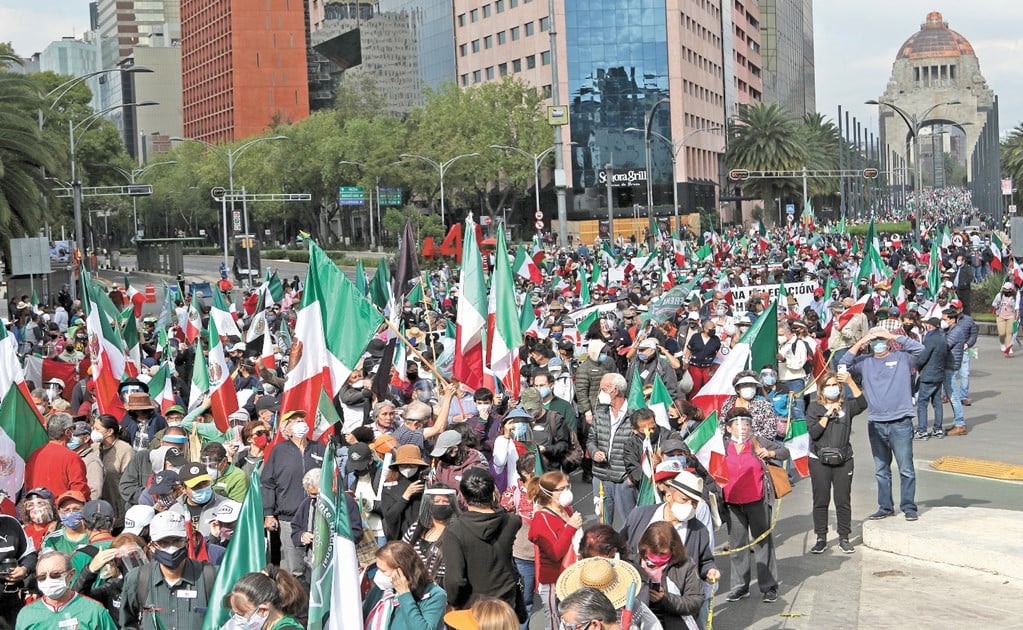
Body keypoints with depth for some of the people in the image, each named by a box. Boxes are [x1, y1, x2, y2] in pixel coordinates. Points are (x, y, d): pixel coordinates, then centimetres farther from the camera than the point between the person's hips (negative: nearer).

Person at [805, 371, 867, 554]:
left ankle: (844, 539, 13)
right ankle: (821, 539, 13)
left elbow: (862, 404, -17)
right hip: (819, 461, 0)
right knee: (820, 501, 4)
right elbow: (813, 432, -9)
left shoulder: (847, 406, 5)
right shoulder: (814, 407, 3)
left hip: (843, 461, 1)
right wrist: (828, 414, -13)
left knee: (843, 501, 3)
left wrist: (851, 382, -22)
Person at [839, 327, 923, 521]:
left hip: (900, 423, -3)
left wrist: (893, 336, -8)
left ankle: (909, 507, 6)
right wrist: (860, 343, -2)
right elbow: (843, 365, 2)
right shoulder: (865, 362, 12)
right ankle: (885, 507, 19)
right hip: (875, 424, 4)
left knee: (906, 469, -2)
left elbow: (919, 348, -10)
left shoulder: (902, 358, 5)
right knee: (881, 470, 11)